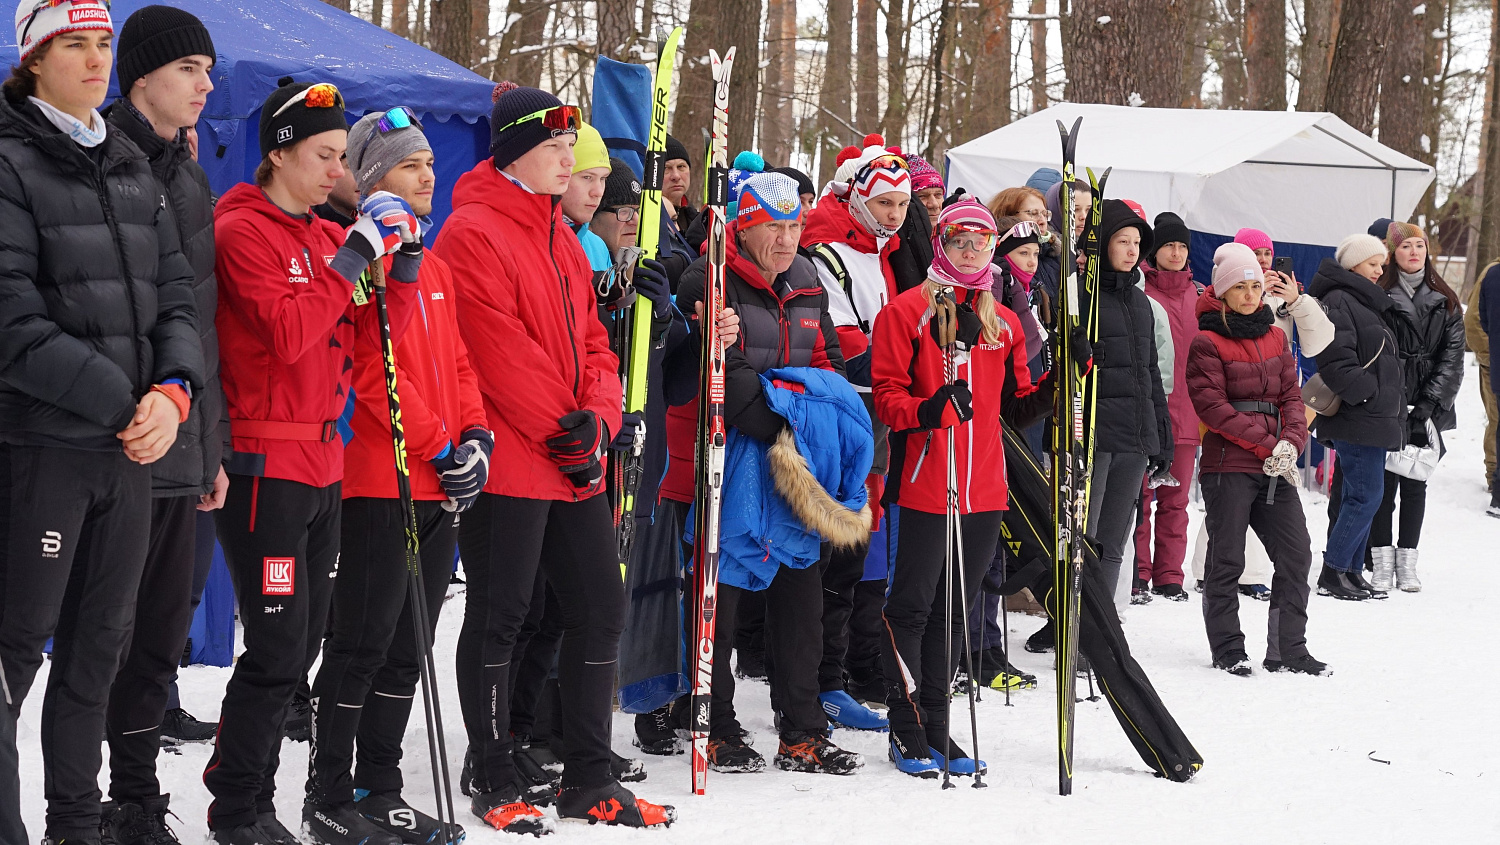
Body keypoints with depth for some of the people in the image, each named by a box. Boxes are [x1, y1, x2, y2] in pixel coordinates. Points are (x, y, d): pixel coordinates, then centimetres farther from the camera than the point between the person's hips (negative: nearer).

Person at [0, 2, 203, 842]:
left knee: (99, 645, 13)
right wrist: (123, 402, -16)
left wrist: (173, 392, -8)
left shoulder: (132, 166, 15)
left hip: (131, 451, 6)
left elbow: (177, 295, 11)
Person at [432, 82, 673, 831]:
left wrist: (599, 420, -2)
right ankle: (492, 783, 11)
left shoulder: (561, 238, 18)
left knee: (600, 608, 9)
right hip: (509, 461, -9)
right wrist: (564, 429, -14)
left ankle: (589, 780, 18)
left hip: (576, 464, 9)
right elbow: (499, 349, -17)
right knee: (498, 619, 1)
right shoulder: (472, 234, -10)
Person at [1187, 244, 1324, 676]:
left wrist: (1291, 442, -7)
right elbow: (1213, 406, -12)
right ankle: (1228, 649, 12)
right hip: (1228, 466, -6)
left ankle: (1288, 648, 13)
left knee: (1296, 553, 4)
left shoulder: (1274, 336, 15)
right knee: (1227, 559, 0)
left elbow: (1292, 394, 12)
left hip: (1276, 468, 6)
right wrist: (1267, 444, -15)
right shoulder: (1207, 342, -5)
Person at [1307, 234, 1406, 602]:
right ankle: (1333, 572, -5)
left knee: (1358, 495, 11)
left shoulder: (1367, 302, 21)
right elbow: (1335, 360, -22)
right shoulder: (1338, 302, -12)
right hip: (1356, 419, -10)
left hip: (1373, 417, 10)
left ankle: (1351, 570, 16)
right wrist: (1366, 393, -21)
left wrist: (1393, 401, 19)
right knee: (1367, 494, -11)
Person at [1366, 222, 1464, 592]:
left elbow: (1452, 357, 4)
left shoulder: (1445, 302, 10)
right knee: (1385, 481, -4)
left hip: (1427, 408, 3)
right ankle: (1382, 563, 3)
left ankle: (1407, 562, 12)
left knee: (1416, 483, 6)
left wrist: (1428, 406, -8)